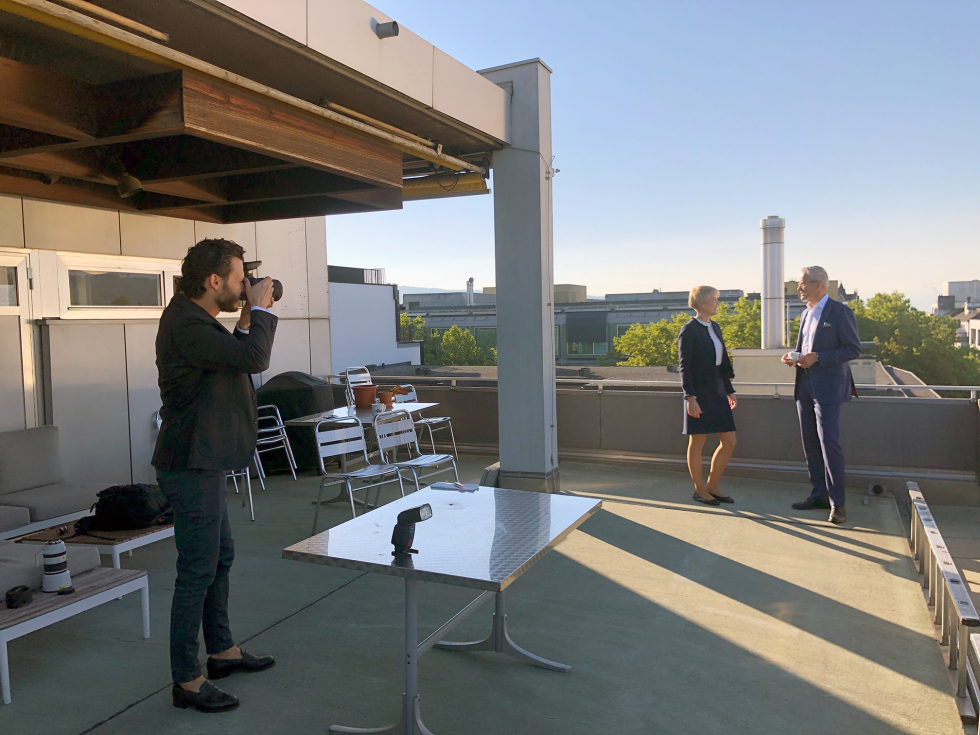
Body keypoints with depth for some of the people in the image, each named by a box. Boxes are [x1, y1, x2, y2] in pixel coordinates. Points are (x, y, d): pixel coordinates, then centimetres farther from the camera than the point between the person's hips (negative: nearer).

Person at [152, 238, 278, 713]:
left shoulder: (197, 320, 12)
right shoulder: (185, 326, -22)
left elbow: (235, 358, 19)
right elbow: (254, 359, -30)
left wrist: (248, 318, 7)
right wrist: (259, 309, -14)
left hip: (203, 463, 11)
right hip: (192, 466, -11)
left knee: (220, 557, 20)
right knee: (197, 572, -2)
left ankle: (222, 651, 36)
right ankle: (187, 682, 12)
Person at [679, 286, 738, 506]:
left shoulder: (715, 327, 14)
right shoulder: (689, 330, -10)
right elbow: (684, 366, -14)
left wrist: (729, 391, 17)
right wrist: (690, 397, -20)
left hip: (717, 391, 8)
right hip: (699, 392, -8)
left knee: (729, 442, 6)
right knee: (697, 442, 3)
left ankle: (712, 486, 20)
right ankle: (699, 490, 17)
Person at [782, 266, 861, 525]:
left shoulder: (840, 312, -7)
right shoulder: (806, 314, 17)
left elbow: (854, 349, -10)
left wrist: (817, 357, -19)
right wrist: (793, 357, 3)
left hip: (827, 386, -8)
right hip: (805, 385, 8)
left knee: (829, 442, -10)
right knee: (810, 443, 10)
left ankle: (837, 503, -2)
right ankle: (820, 495, 19)